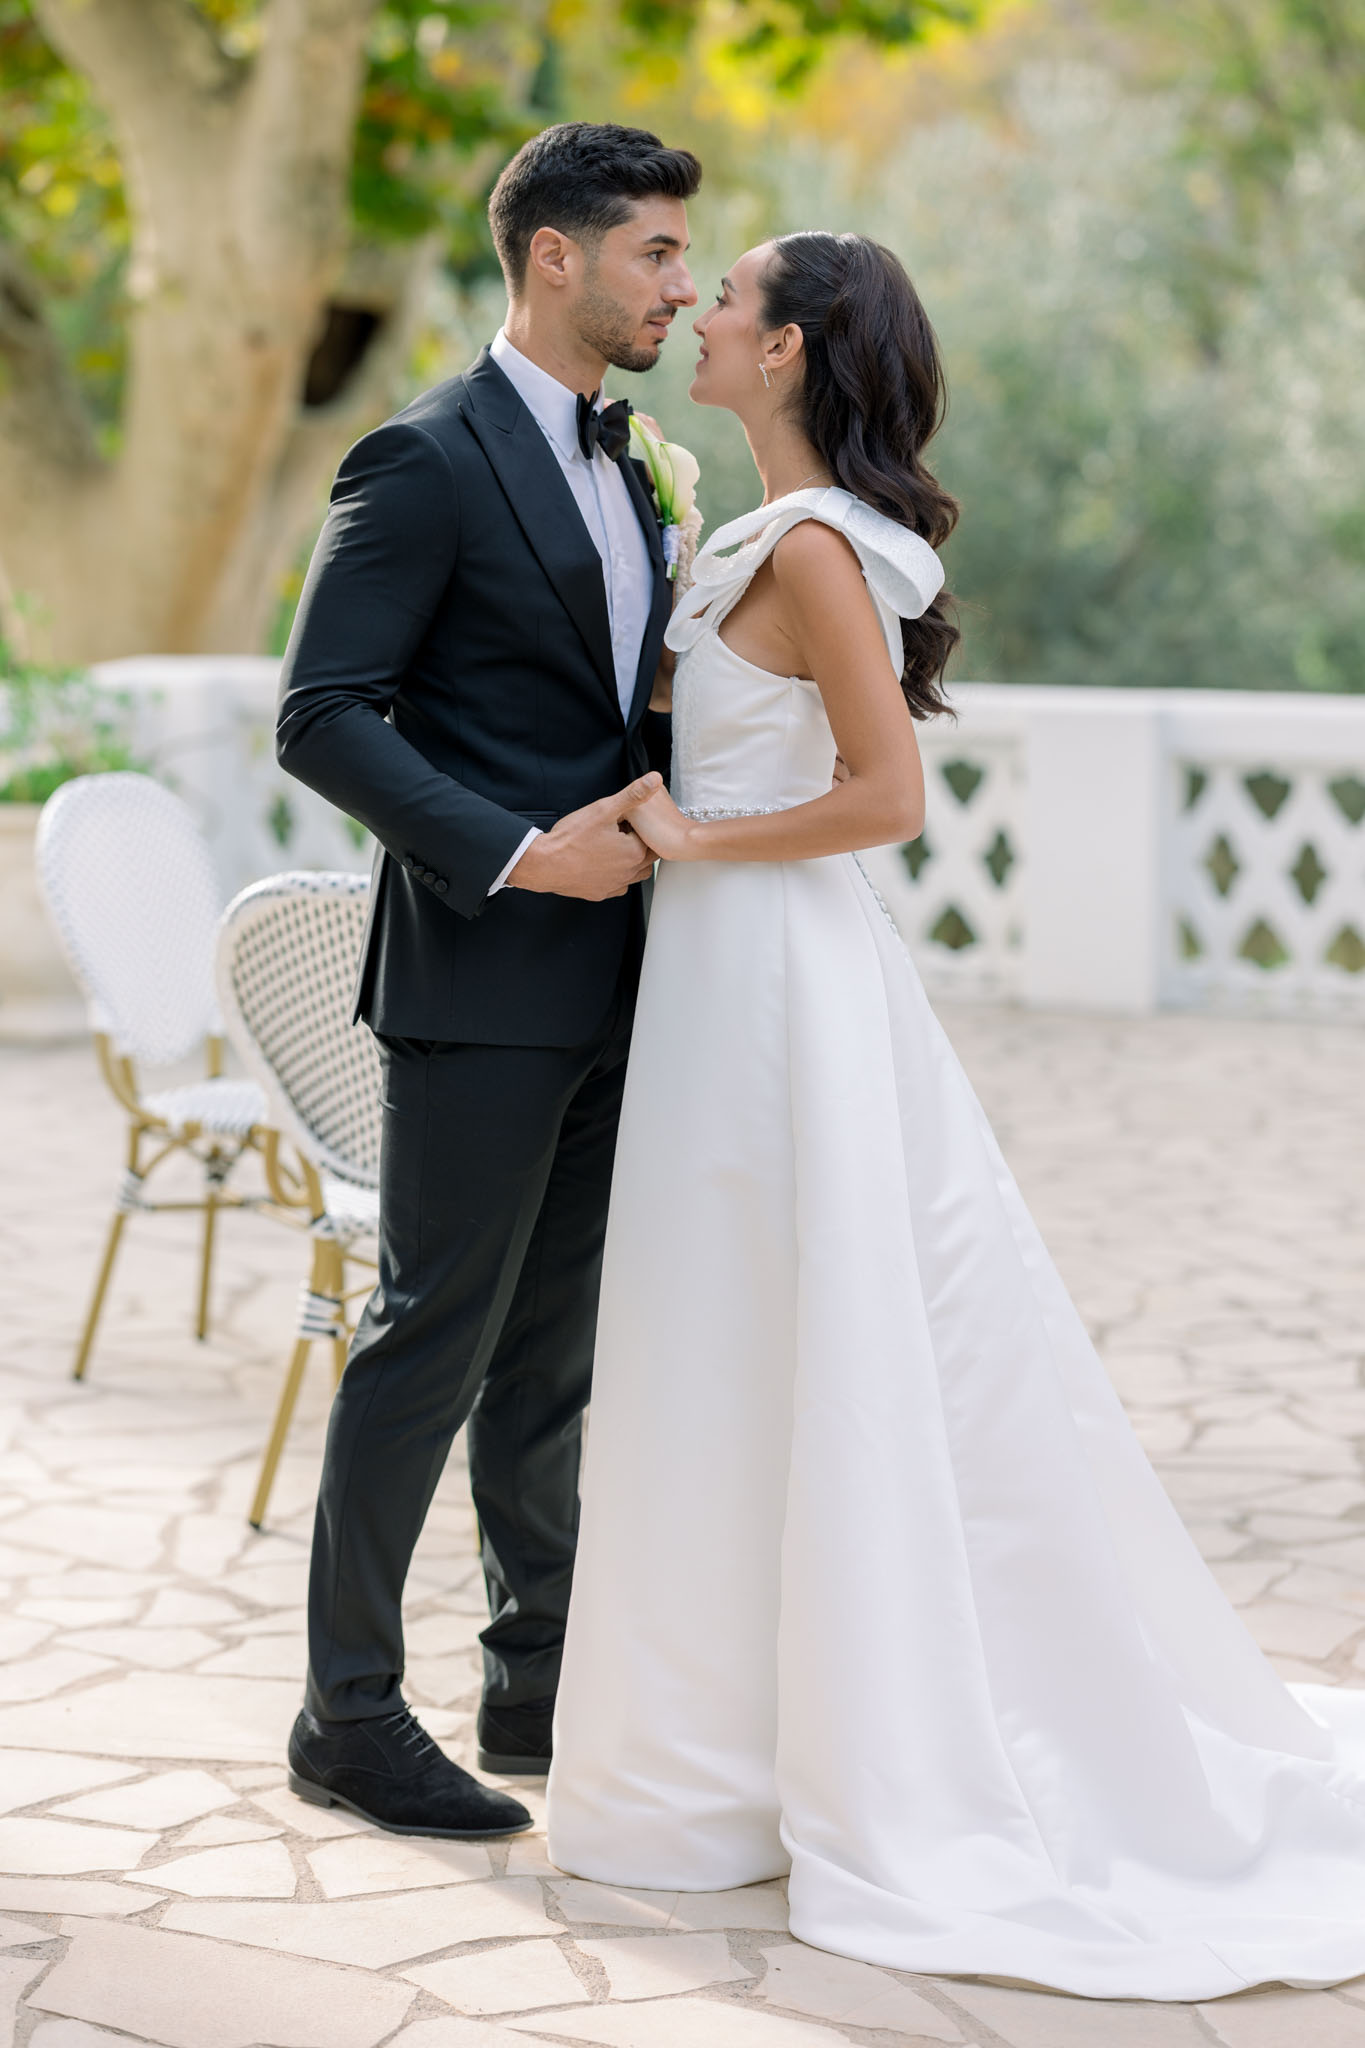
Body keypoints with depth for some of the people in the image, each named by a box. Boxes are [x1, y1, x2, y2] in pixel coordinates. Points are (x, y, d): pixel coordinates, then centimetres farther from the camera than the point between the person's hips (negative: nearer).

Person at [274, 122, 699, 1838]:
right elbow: (321, 716, -16)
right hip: (480, 984, -8)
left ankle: (539, 1683, 24)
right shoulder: (426, 464, -12)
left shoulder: (619, 467, 15)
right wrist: (518, 853, -20)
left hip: (606, 984, 8)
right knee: (433, 1341, -2)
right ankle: (349, 1713, 8)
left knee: (554, 1350, 14)